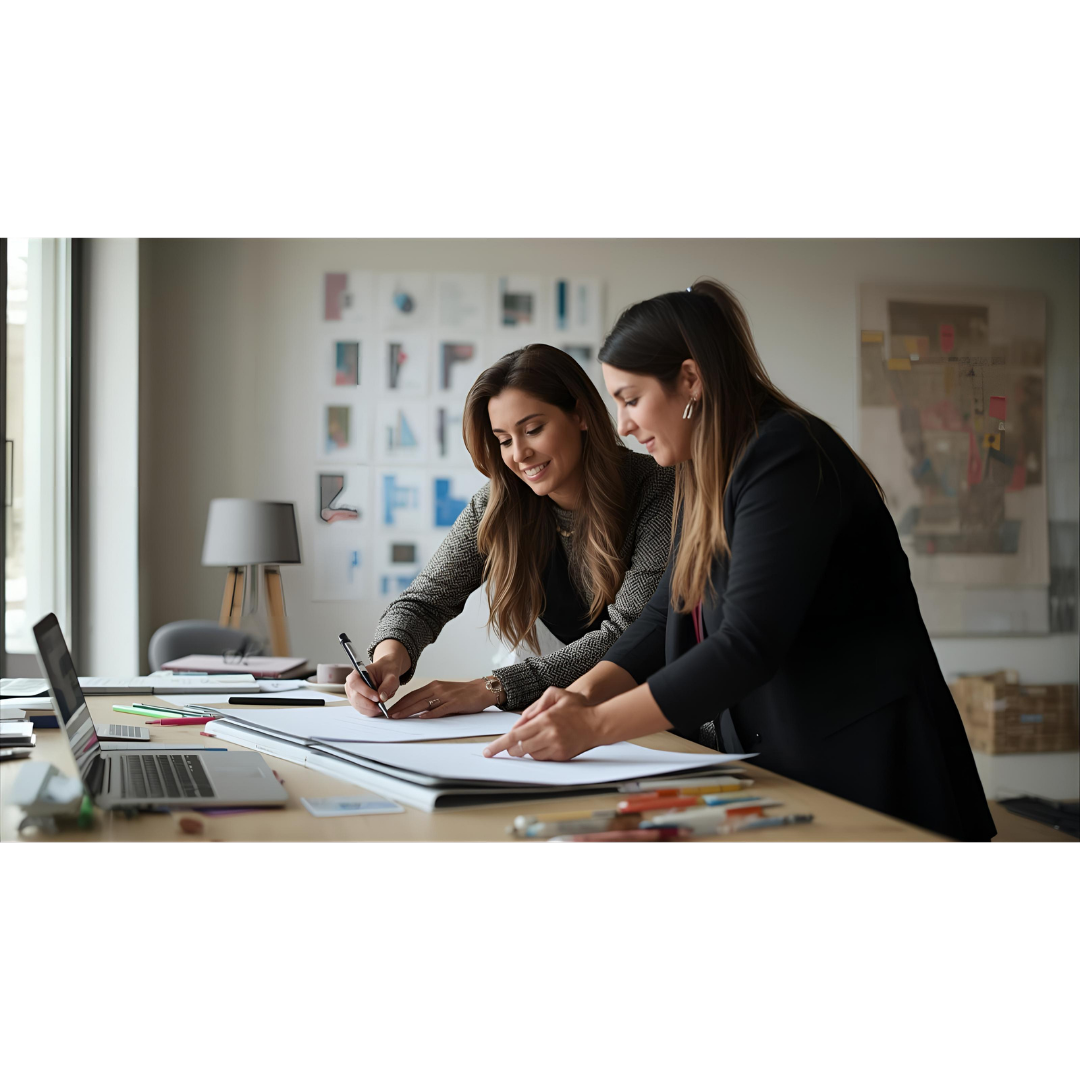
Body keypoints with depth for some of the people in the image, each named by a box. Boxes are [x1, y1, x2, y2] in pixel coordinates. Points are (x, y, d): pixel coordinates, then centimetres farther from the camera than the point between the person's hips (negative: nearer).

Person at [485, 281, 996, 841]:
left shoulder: (787, 458, -19)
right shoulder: (702, 478, 11)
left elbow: (749, 643, -27)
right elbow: (667, 615, 11)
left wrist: (595, 724, -28)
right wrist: (584, 692, -7)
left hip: (860, 763, -8)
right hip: (773, 764, 8)